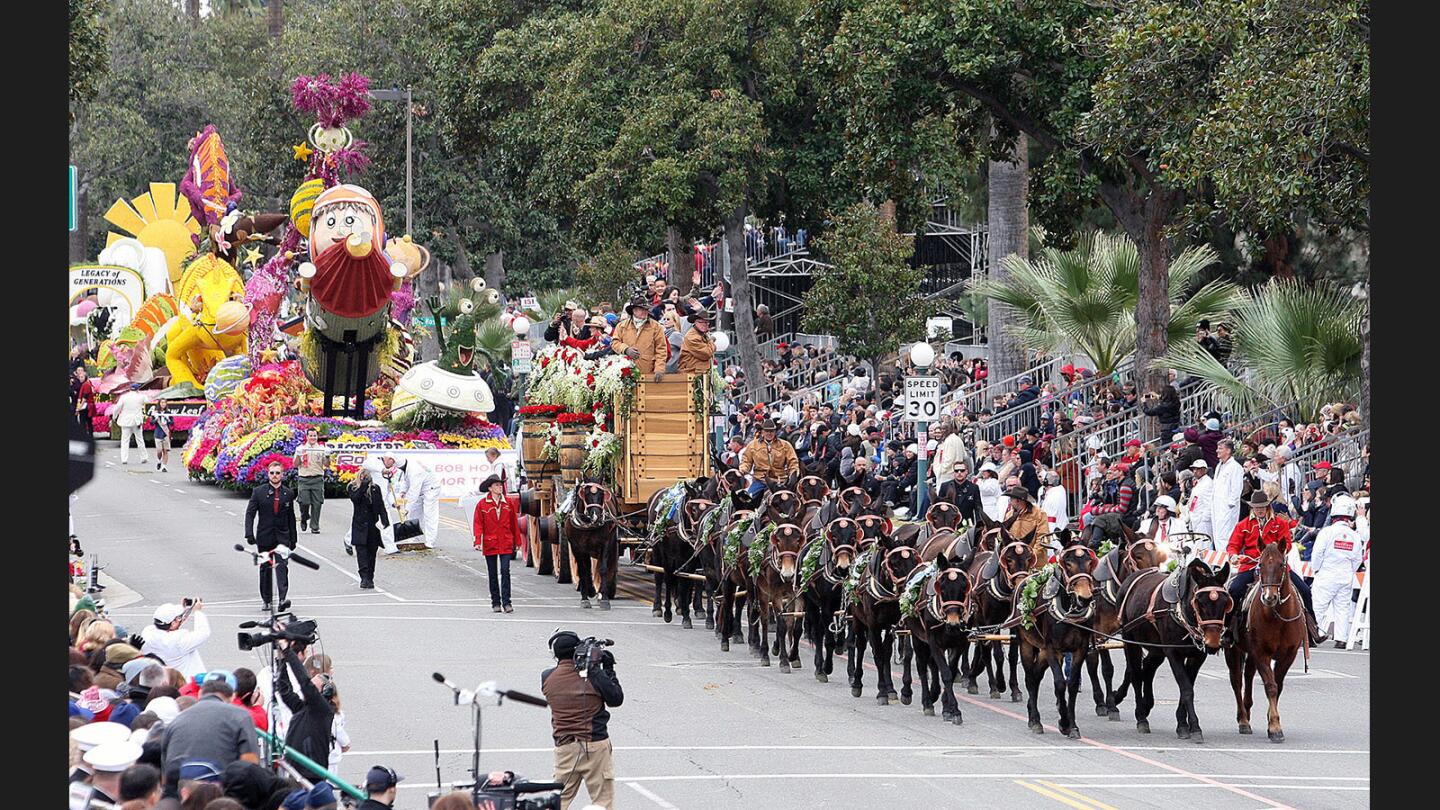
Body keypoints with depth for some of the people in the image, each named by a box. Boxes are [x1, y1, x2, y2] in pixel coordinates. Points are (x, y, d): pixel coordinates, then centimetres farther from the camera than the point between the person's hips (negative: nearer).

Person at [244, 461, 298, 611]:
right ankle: (266, 601, 17)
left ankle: (283, 599, -27)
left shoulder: (288, 493, 6)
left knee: (282, 565, -18)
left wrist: (293, 539, 13)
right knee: (265, 568, 7)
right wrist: (249, 534, -13)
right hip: (264, 536, 0)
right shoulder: (259, 492, 1)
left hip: (282, 536, 0)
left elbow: (291, 517, 12)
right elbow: (250, 513, -2)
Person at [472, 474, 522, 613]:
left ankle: (506, 602, -7)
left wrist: (517, 541, 11)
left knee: (505, 572, -7)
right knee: (492, 574, 8)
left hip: (506, 544, 0)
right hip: (490, 544, 0)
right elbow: (478, 524, -4)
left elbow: (514, 523, 10)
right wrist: (478, 541, -14)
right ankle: (495, 602, 16)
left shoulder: (507, 503, 4)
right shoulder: (482, 504, -2)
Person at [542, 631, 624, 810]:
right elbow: (616, 699, 0)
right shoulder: (593, 676, -12)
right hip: (595, 744, -3)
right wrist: (609, 670, 7)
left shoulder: (547, 678, -2)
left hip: (564, 747, 3)